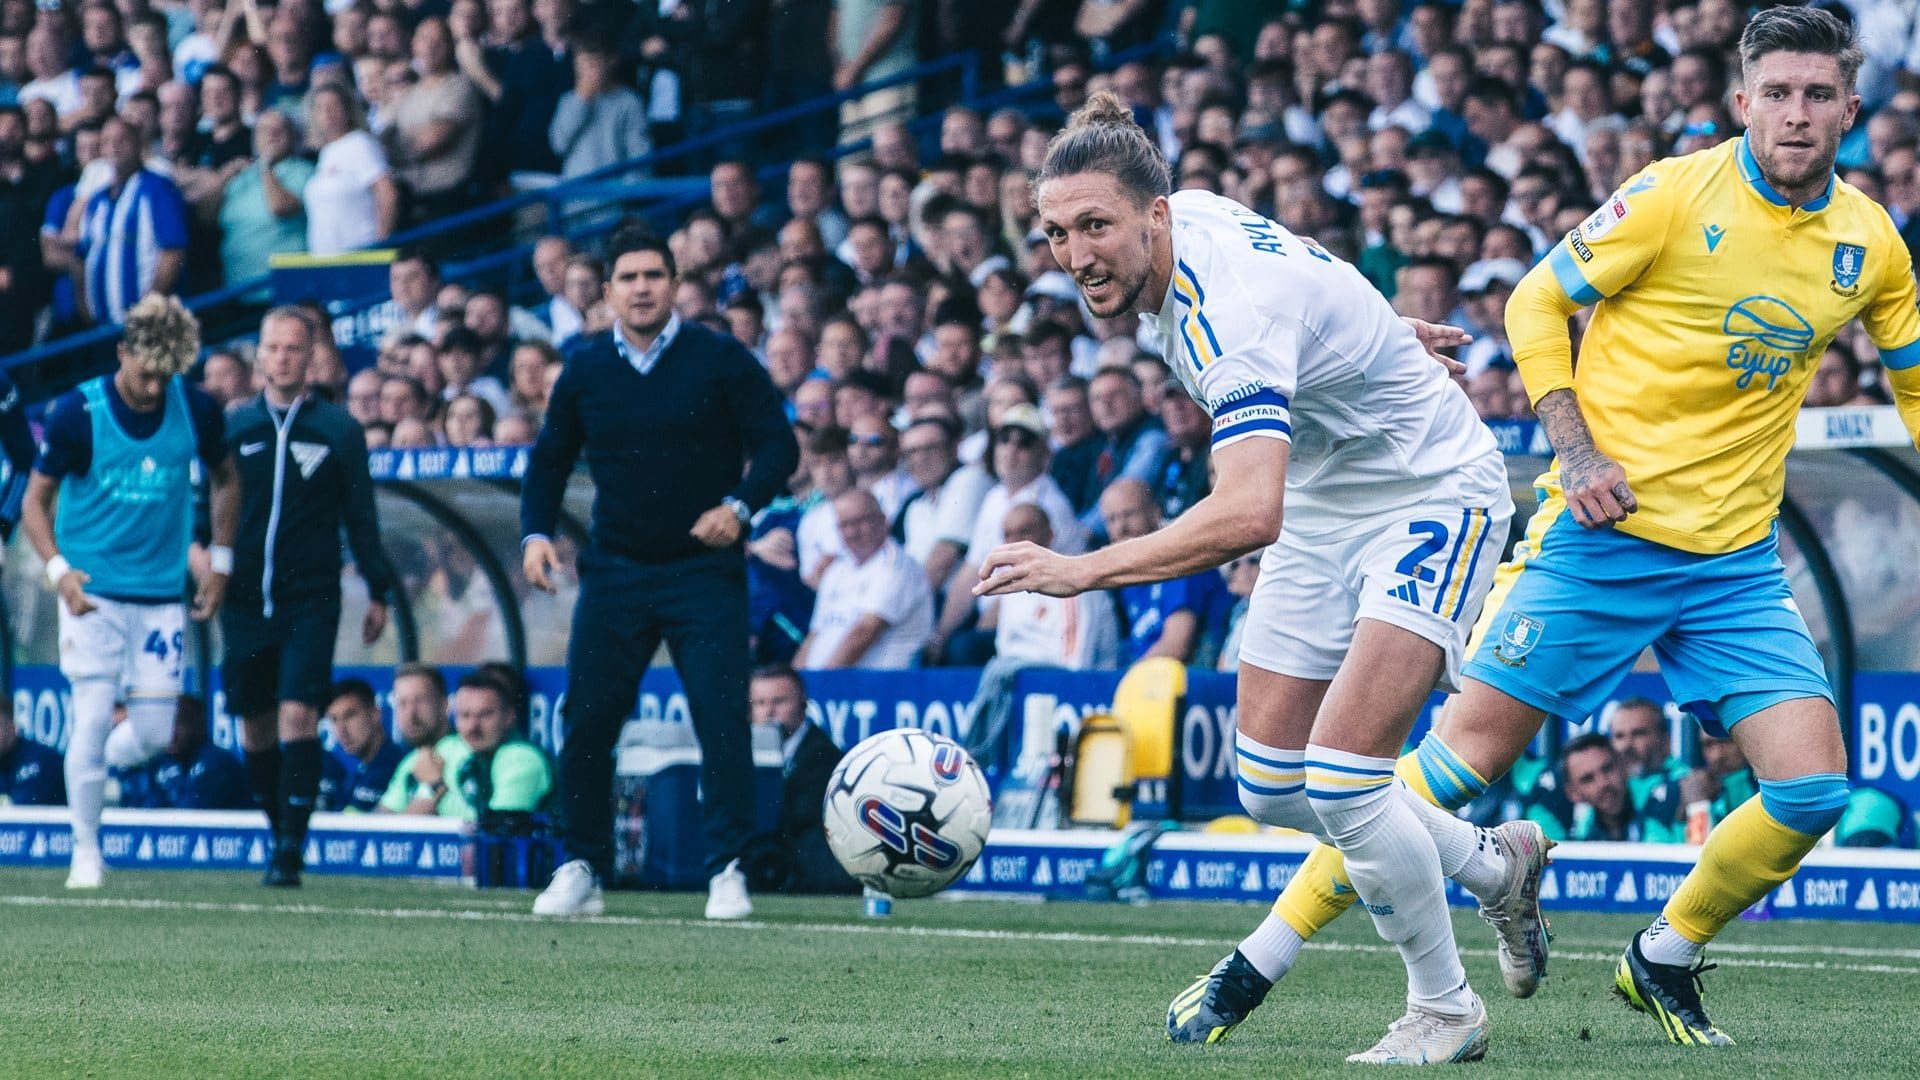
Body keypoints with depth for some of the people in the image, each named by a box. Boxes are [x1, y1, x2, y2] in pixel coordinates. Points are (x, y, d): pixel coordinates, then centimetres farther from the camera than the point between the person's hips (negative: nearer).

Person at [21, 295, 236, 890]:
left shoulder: (198, 411, -3)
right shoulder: (77, 413, -10)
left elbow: (226, 479, 17)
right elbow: (36, 500, -1)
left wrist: (220, 561, 12)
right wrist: (58, 568, -16)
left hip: (162, 593, 3)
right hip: (93, 592, -3)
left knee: (153, 734, 0)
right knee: (94, 716, -10)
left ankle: (89, 767, 33)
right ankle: (86, 852, 2)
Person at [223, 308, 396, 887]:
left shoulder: (338, 429, 4)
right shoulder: (232, 426, 9)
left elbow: (361, 515, 9)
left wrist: (378, 590, 10)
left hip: (311, 601, -3)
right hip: (245, 598, 3)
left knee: (298, 714, -16)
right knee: (256, 725, 7)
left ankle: (290, 852, -17)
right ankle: (280, 832, 23)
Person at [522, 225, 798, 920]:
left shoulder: (721, 361, -4)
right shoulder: (585, 371, 6)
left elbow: (778, 444, -3)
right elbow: (550, 458, 16)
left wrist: (740, 505, -19)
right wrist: (536, 533, 1)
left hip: (704, 570, -3)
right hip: (615, 572, 3)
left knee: (722, 719, -10)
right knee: (586, 722, 0)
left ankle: (727, 872, -4)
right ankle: (580, 870, 10)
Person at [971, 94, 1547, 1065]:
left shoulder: (1231, 311, -36)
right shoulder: (1188, 218, -10)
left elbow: (1248, 513, -49)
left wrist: (1086, 571, -54)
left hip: (1430, 494, -9)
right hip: (1321, 502, 9)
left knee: (1340, 781, -20)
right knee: (1272, 790, 5)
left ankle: (1445, 1010, 0)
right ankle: (1494, 866, 30)